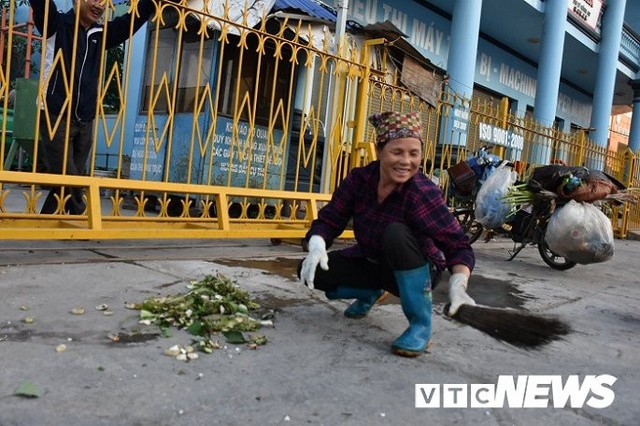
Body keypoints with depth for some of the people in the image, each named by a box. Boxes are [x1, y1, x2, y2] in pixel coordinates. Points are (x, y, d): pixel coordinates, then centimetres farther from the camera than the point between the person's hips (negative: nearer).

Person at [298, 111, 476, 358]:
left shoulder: (423, 194, -27)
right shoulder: (359, 178, -14)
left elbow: (458, 245, -28)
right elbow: (329, 219, -11)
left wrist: (458, 286, -46)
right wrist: (317, 248, -32)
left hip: (416, 273, -5)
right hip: (371, 262, 5)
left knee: (396, 233, -36)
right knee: (310, 271, -12)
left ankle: (421, 326, -19)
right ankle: (370, 293, 17)